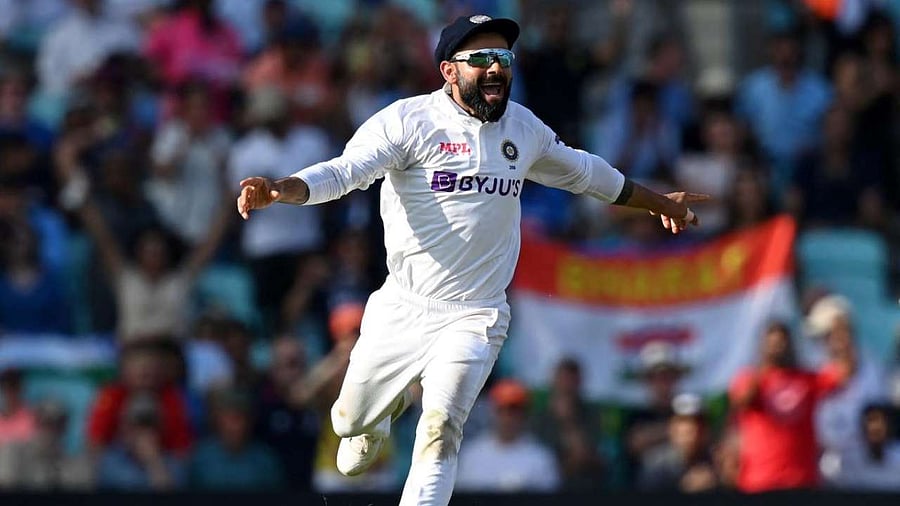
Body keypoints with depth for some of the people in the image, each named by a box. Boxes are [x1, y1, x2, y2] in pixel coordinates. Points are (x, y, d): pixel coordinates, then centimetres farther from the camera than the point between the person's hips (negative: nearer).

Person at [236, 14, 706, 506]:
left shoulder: (524, 128, 7)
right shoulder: (407, 120, -11)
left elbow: (583, 171, 25)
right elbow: (343, 171, -24)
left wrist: (659, 202, 37)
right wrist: (278, 189, -43)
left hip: (474, 318, 1)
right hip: (400, 311, -1)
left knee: (440, 431, -18)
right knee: (350, 420, 16)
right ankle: (388, 408, 53)